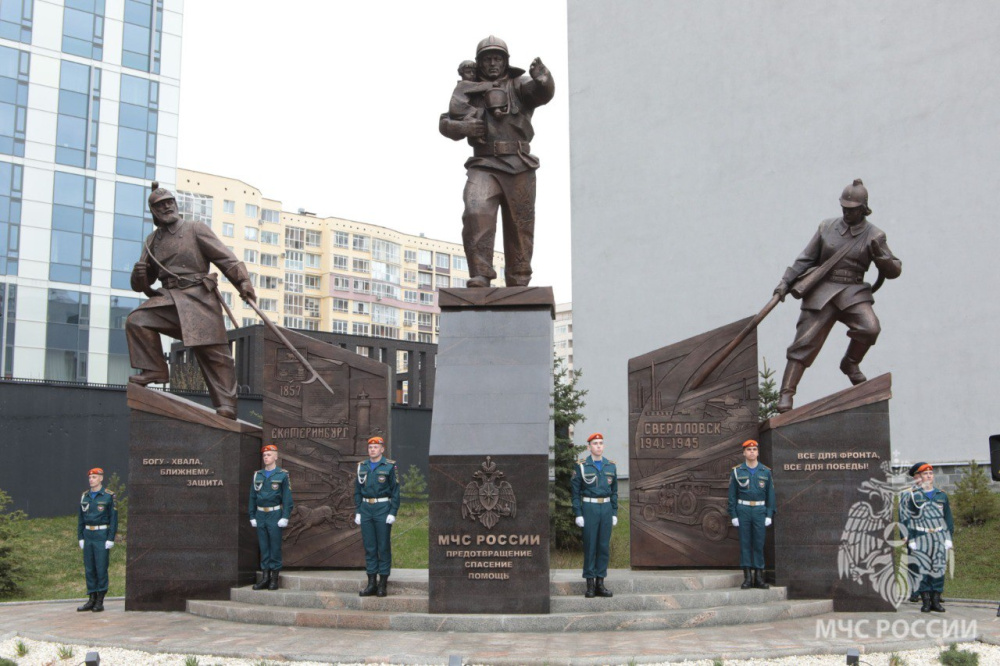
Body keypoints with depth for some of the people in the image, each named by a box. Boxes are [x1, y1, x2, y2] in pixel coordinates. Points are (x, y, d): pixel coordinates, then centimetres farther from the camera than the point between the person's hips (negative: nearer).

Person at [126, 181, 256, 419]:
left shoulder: (196, 229, 5)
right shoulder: (153, 240, 19)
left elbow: (225, 257, -3)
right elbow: (141, 283, 21)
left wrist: (243, 282, -17)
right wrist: (139, 275, -4)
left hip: (199, 298, -4)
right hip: (169, 297, 5)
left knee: (213, 351, -8)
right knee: (136, 321, -17)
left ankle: (226, 404, -7)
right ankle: (154, 370, -4)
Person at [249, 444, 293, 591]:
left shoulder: (282, 475, -2)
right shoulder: (257, 475, 10)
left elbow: (287, 497, -5)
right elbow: (252, 497, 12)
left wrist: (285, 517, -11)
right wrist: (252, 516, 8)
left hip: (275, 515, -4)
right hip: (260, 515, 4)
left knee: (275, 547, -1)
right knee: (263, 547, 6)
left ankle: (274, 579, 5)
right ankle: (265, 578, 11)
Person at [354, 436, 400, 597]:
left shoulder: (390, 466, -3)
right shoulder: (362, 466, 11)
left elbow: (395, 491, -4)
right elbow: (358, 491, 14)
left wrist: (392, 513, -11)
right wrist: (357, 511, 7)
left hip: (383, 508, -4)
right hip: (366, 509, 4)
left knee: (384, 547, 0)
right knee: (369, 547, 6)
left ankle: (383, 584, 6)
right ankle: (371, 584, 12)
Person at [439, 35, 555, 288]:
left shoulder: (519, 85, 9)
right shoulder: (468, 90, 14)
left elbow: (542, 93, -12)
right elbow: (445, 123, 11)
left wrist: (542, 78, -36)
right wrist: (462, 127, -12)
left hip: (518, 167, 0)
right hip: (483, 166, 0)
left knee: (520, 228, 4)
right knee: (476, 215, -24)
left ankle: (518, 284, 15)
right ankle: (480, 277, -22)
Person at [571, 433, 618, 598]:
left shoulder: (611, 466, 8)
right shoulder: (581, 466, -3)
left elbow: (614, 491, 12)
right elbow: (575, 491, -3)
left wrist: (614, 513, 6)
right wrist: (578, 514, -9)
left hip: (606, 508, 4)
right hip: (589, 508, -4)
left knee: (604, 546, 5)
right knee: (589, 546, -1)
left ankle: (600, 584, 12)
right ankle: (590, 585, 7)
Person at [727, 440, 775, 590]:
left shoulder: (766, 472, 5)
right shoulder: (737, 471, 2)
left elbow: (770, 495, 6)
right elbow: (732, 495, 2)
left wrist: (769, 515, -1)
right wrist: (733, 515, -3)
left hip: (760, 511, 1)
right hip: (743, 511, -1)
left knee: (759, 544, 2)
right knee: (745, 543, 0)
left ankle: (759, 578, 9)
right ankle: (747, 578, 4)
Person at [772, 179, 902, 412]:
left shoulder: (873, 235, 5)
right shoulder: (827, 227, 8)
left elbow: (894, 271, 6)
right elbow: (805, 259, 12)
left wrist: (879, 256, -14)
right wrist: (786, 282, 3)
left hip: (852, 291, 0)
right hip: (822, 290, 0)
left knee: (870, 327, -27)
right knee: (805, 342, -7)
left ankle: (850, 363, 3)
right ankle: (786, 394, -3)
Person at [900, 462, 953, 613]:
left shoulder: (942, 495, 13)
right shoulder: (911, 496, 0)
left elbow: (948, 519, 15)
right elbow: (905, 519, -2)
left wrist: (949, 539, 7)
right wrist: (910, 540, -8)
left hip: (939, 538, 4)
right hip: (920, 538, -4)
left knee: (939, 569, 2)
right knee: (922, 569, -5)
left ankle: (936, 601, 9)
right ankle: (925, 601, 1)